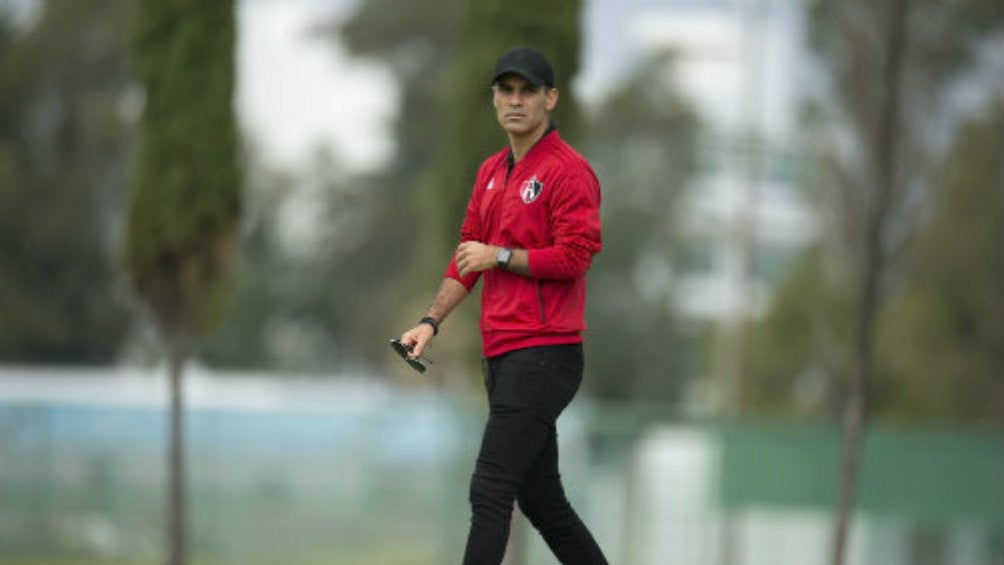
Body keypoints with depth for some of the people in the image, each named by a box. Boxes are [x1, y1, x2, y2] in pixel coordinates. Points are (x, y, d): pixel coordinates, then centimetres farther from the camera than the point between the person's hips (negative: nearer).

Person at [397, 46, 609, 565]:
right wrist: (431, 322, 12)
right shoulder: (491, 172, 18)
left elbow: (575, 255, -16)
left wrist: (501, 255, -13)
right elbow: (469, 253, 21)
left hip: (544, 355, -9)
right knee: (541, 499, 12)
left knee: (490, 491, -14)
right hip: (502, 357, 9)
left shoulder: (567, 170, -9)